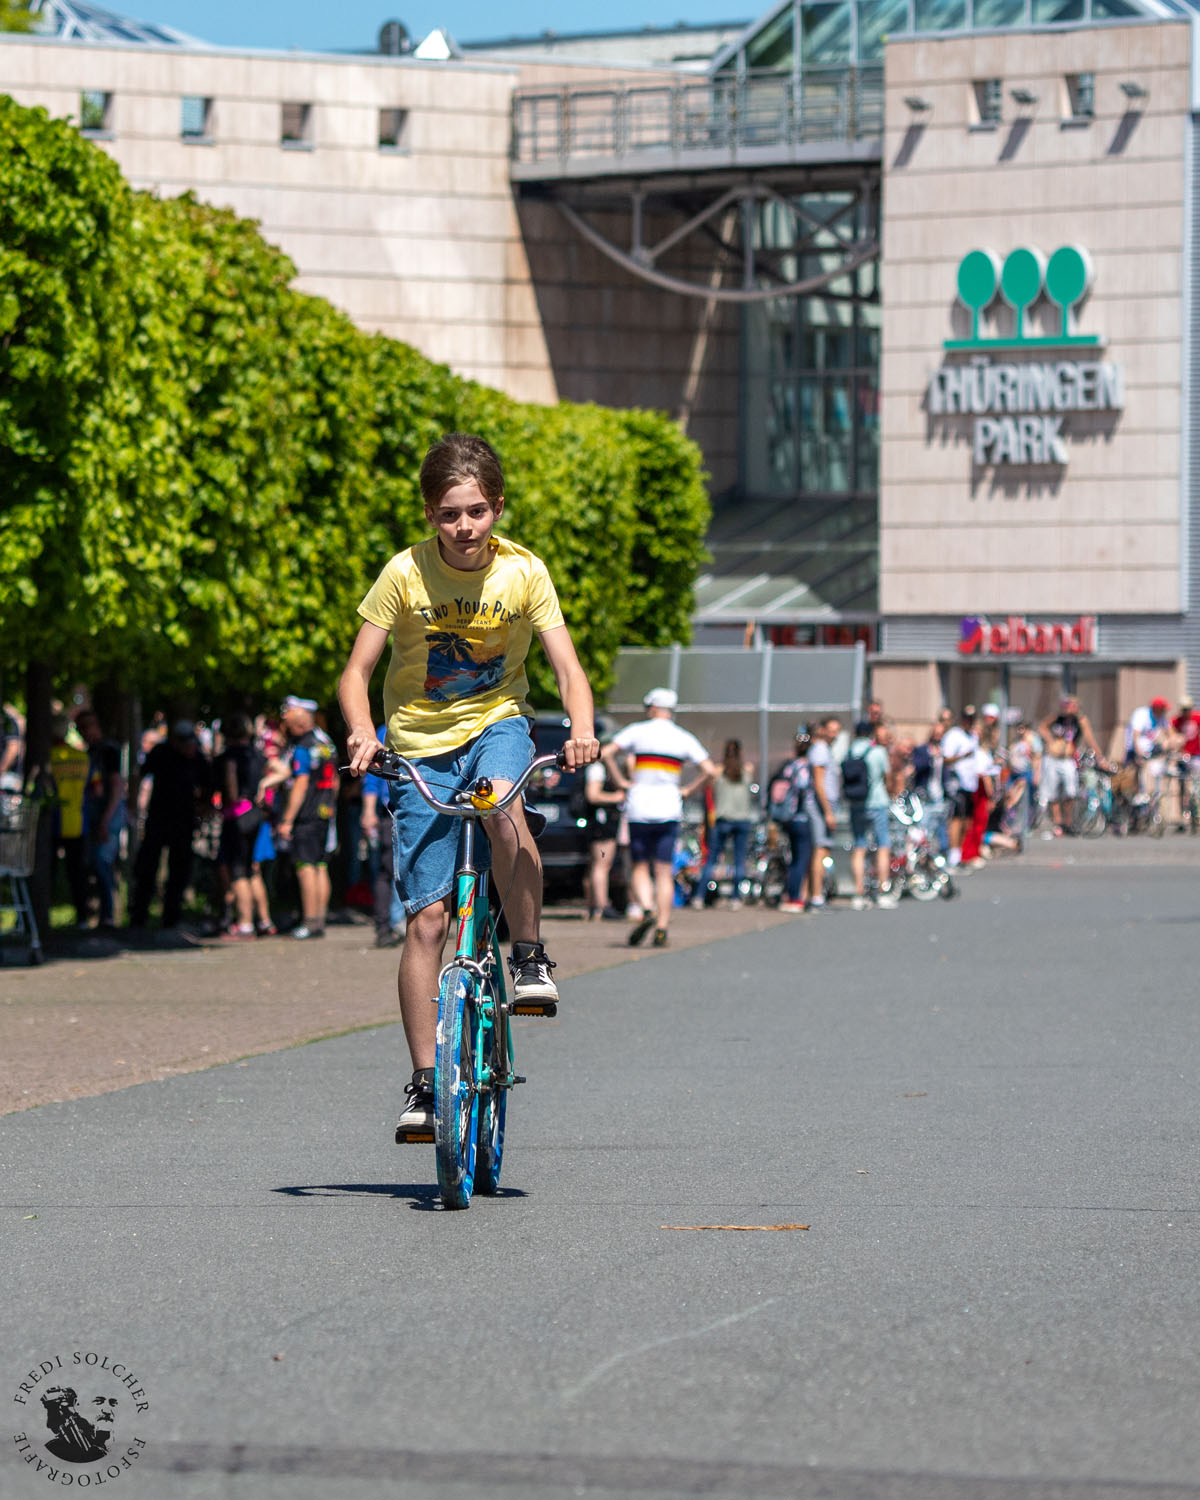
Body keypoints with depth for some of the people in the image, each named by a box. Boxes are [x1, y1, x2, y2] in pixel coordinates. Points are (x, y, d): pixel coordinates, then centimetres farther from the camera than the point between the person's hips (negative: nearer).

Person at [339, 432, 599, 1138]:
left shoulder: (523, 570, -11)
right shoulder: (406, 574, -13)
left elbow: (567, 665, -14)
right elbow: (357, 672, -10)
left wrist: (583, 729, -34)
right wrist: (362, 733, -30)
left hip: (497, 722, 0)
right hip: (421, 745, 0)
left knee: (502, 801, -37)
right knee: (428, 916, -6)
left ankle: (531, 955, -18)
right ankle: (425, 1080, 1)